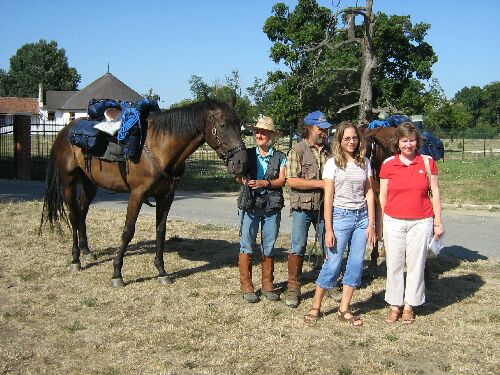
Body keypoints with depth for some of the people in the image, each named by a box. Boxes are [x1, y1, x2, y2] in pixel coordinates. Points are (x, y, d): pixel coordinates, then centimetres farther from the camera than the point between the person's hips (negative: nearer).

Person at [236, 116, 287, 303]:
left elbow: (282, 180, -4)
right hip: (250, 204, 0)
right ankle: (246, 286, 9)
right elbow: (239, 176, 1)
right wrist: (242, 179, -22)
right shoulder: (248, 154, 7)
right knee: (247, 245, 0)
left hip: (272, 206, 0)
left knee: (269, 247, 8)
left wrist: (264, 183, -19)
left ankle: (268, 285, 19)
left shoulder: (280, 157, 6)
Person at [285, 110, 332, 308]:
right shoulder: (297, 150, -5)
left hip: (324, 206, 4)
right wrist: (321, 183, -17)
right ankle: (293, 289, 10)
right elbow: (292, 180, -14)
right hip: (303, 207, -4)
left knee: (329, 246, 10)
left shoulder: (330, 151, 8)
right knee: (298, 247, 0)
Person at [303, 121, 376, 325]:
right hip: (341, 216, -4)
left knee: (356, 263, 4)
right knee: (333, 263, -3)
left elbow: (369, 194, 8)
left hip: (362, 217, 4)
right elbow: (328, 197, -4)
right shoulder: (333, 163, -2)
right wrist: (328, 229, -9)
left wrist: (371, 224, 2)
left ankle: (344, 310, 15)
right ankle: (315, 307, 11)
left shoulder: (364, 162, 9)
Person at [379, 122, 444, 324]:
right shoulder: (388, 164, 1)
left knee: (416, 265, 6)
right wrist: (379, 224, 5)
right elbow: (382, 196, 6)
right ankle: (395, 306, 18)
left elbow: (435, 194, 4)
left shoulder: (427, 162, 0)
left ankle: (409, 306, 19)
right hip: (394, 222, 0)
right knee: (394, 265, 5)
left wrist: (438, 222, 2)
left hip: (421, 222, 0)